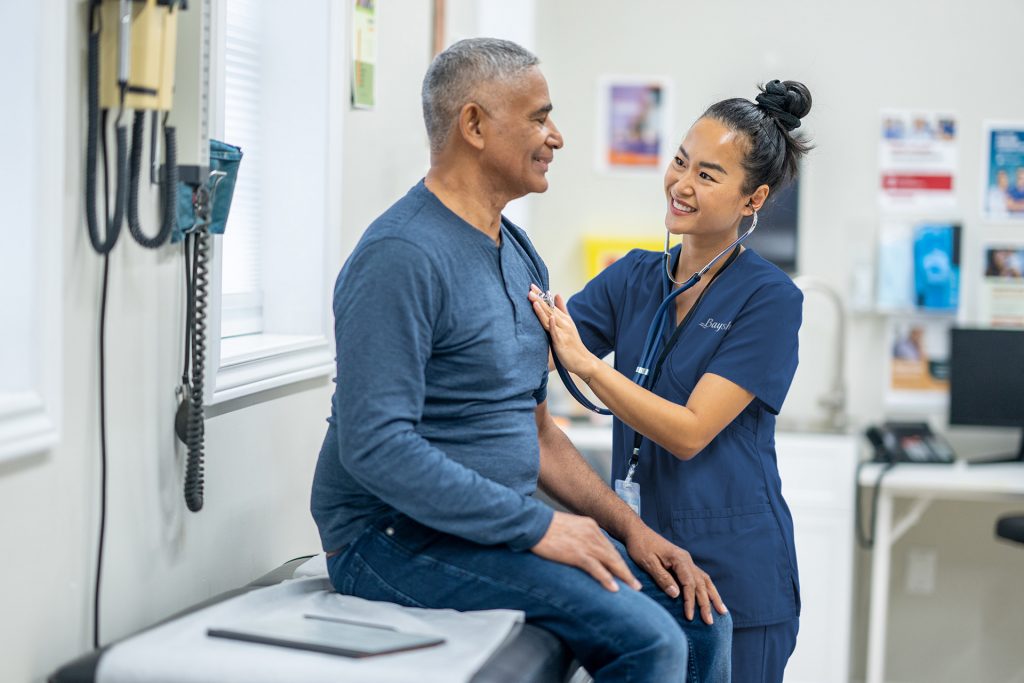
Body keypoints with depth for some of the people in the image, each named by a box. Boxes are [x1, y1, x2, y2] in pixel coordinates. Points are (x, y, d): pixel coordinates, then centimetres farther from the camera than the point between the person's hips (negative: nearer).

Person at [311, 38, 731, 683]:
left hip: (499, 526, 9)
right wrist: (536, 527, -22)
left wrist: (630, 528, 6)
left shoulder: (519, 253, 14)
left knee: (700, 614, 2)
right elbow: (373, 444, -25)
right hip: (397, 538, -9)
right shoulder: (403, 255, -17)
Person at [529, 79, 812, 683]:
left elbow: (690, 431, -17)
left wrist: (586, 363, -24)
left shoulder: (769, 298, -10)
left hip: (731, 569, -5)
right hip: (638, 546, 5)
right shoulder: (634, 276, 7)